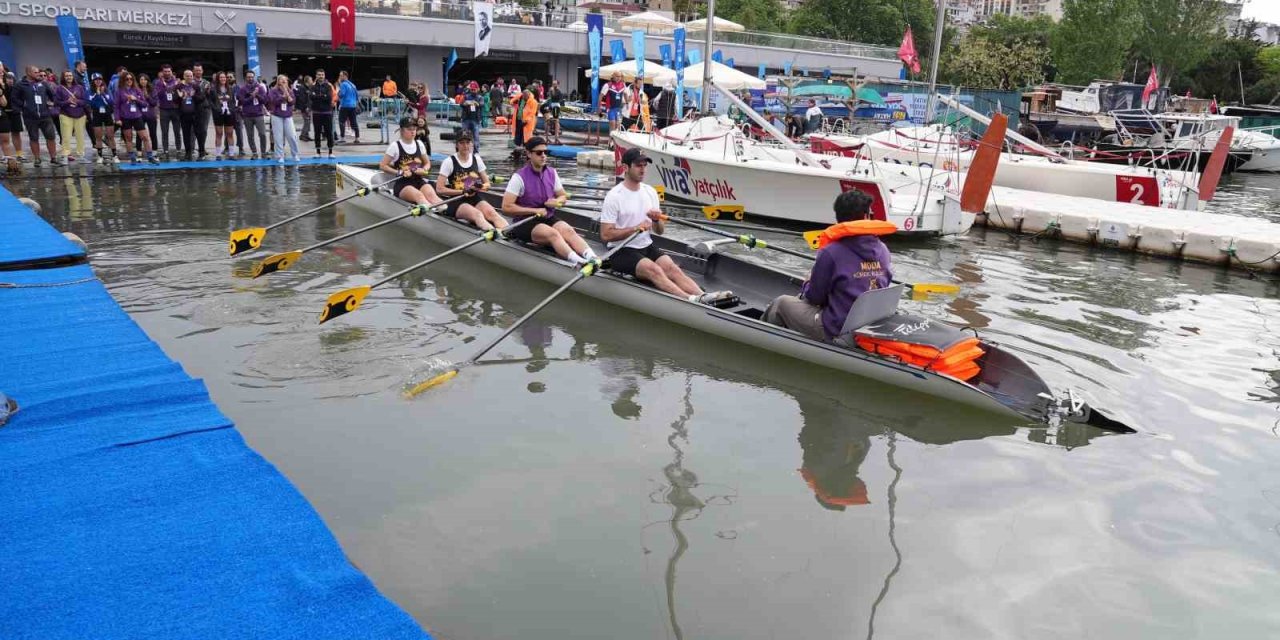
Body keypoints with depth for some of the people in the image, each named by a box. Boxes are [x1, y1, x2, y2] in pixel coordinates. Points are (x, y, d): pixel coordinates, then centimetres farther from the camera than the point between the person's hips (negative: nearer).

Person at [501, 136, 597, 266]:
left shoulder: (552, 172, 6)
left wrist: (556, 202, -7)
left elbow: (563, 196, 18)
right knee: (552, 234, -34)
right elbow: (506, 207, -14)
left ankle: (593, 258, -50)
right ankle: (578, 261, -55)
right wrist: (535, 210, -16)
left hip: (549, 218, 5)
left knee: (568, 230, -27)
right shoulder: (519, 177, -11)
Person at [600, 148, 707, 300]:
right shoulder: (614, 196, -9)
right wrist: (636, 228, -21)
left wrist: (656, 220, -10)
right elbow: (605, 235, -15)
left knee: (671, 267, -21)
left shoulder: (650, 192, 9)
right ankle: (692, 300, -48)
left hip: (647, 247, 6)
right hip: (622, 251, -6)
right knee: (654, 270, -30)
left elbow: (659, 231, 13)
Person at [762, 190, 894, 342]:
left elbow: (814, 296, -9)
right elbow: (883, 286, 12)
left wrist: (809, 282, 15)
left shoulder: (831, 252, -19)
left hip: (836, 332, -6)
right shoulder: (883, 250, -3)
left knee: (781, 302, 15)